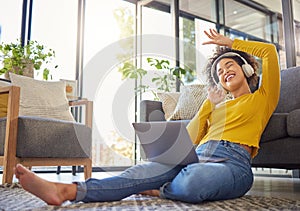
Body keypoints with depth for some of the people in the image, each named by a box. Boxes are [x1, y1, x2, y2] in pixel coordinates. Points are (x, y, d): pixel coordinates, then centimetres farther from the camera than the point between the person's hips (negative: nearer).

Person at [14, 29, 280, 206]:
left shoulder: (262, 98, 21)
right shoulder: (217, 105, 34)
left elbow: (270, 51, 7)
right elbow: (189, 139, 18)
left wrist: (229, 42, 18)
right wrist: (209, 104, 19)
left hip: (233, 163, -4)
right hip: (197, 156, 4)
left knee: (192, 181, -43)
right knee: (143, 172, -29)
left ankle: (159, 190, -13)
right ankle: (66, 191, -42)